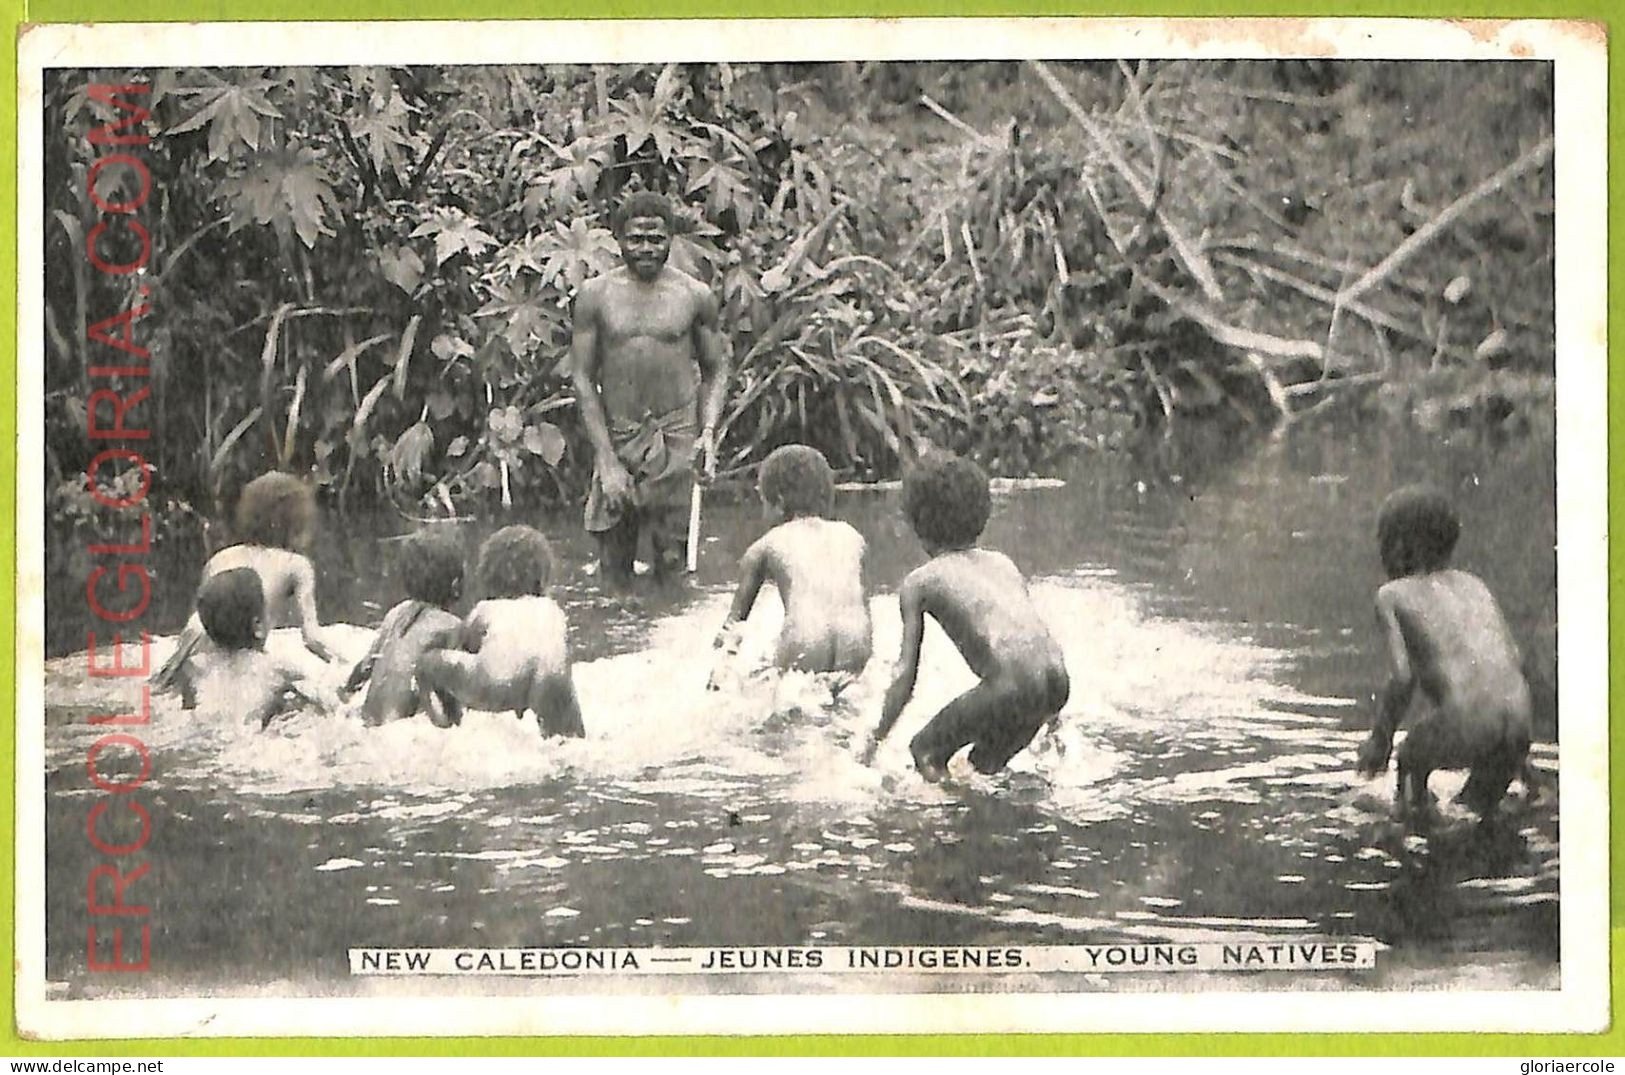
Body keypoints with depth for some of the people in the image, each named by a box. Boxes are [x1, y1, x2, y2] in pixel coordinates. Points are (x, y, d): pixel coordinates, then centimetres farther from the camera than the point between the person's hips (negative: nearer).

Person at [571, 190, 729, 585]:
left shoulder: (695, 296, 2)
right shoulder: (596, 295, 0)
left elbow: (715, 370, 12)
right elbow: (584, 379, 0)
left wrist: (709, 431, -6)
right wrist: (607, 460, -7)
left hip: (676, 436, 0)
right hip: (616, 436, 0)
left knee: (670, 560, -4)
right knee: (614, 566, 2)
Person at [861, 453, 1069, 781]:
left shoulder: (919, 582, 11)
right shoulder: (1002, 563, 26)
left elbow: (906, 675, 9)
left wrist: (876, 740, 17)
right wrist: (1047, 716, 36)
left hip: (1013, 686, -6)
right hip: (1058, 681, 6)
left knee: (926, 752, 13)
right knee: (985, 764, 28)